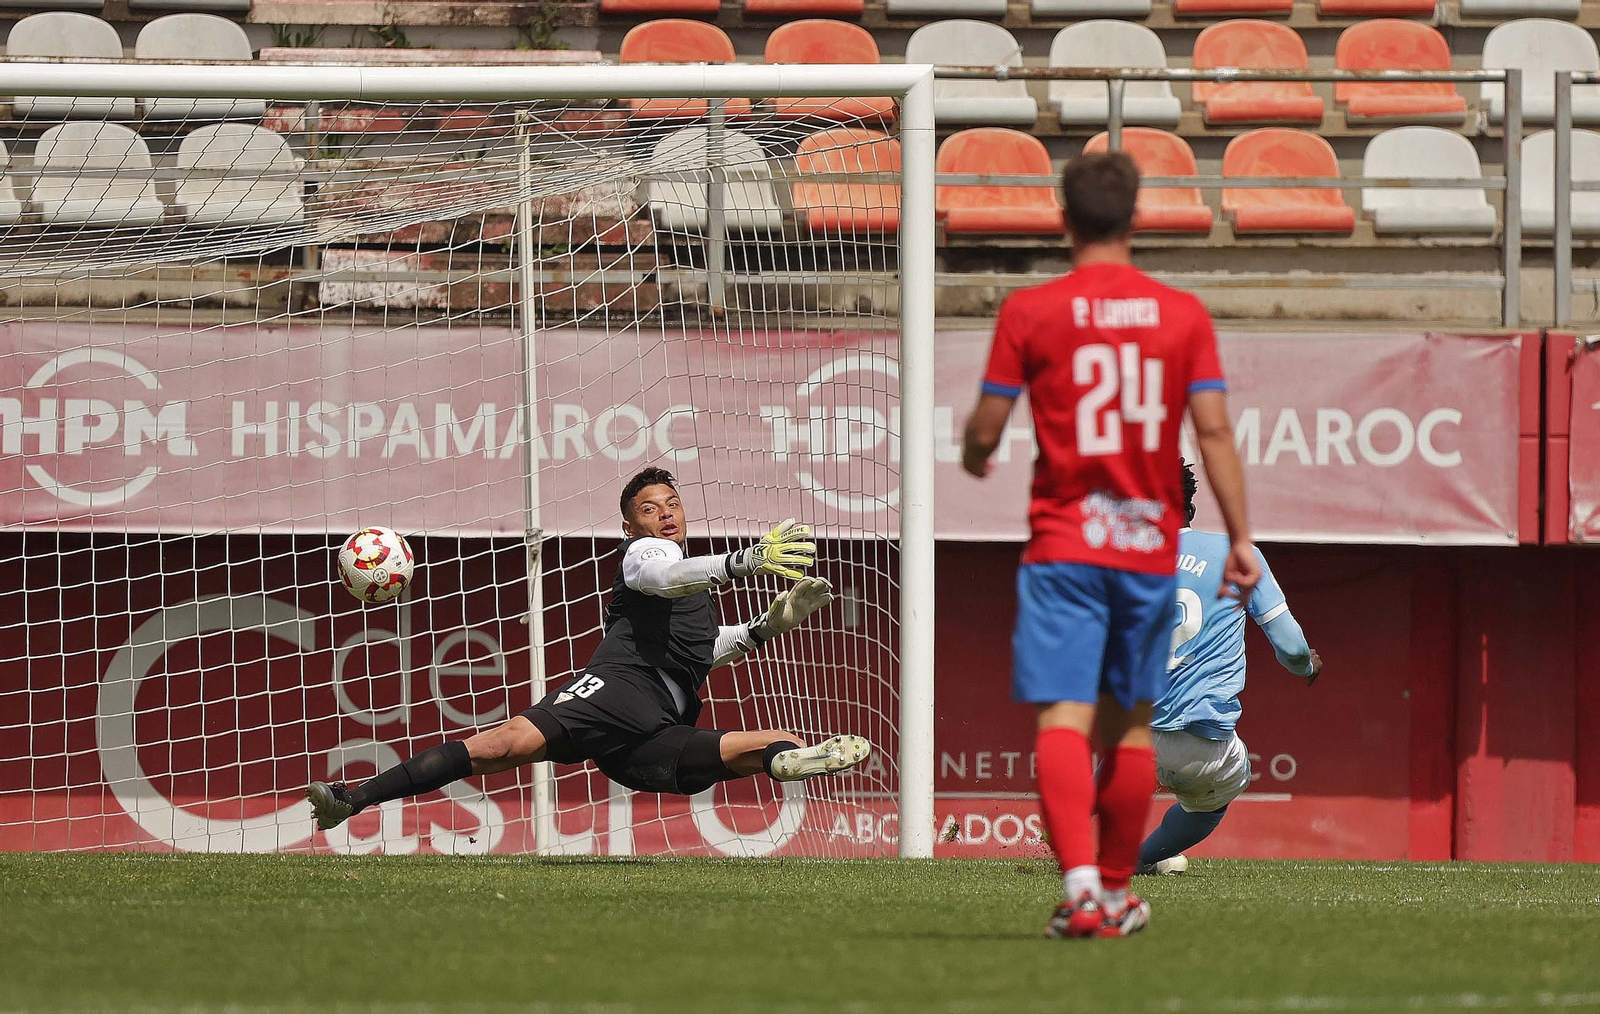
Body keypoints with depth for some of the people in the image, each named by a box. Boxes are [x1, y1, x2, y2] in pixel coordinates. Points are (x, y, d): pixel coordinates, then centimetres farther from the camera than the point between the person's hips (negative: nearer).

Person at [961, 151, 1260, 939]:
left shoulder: (1029, 312, -3)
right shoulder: (1182, 314, 3)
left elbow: (986, 431, -1)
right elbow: (1214, 431, -3)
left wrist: (973, 456, 23)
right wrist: (1240, 537, 0)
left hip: (1063, 544, -3)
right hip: (1151, 546, 3)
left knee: (1063, 718, -10)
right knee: (1130, 724, 15)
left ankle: (1080, 882, -28)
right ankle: (1116, 893, 24)